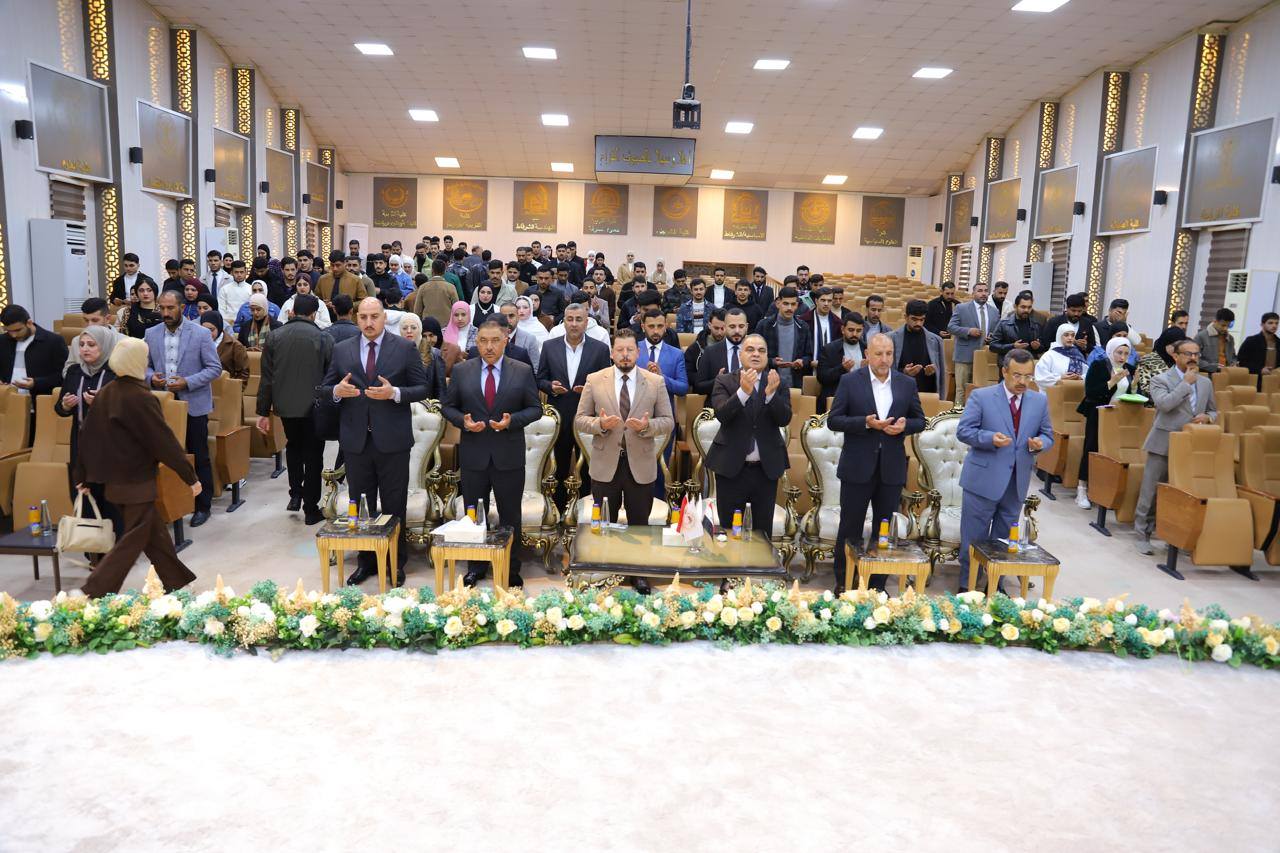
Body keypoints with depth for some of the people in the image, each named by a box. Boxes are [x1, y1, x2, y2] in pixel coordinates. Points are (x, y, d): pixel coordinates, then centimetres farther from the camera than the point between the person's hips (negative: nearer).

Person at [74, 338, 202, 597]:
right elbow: (164, 440, -18)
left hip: (115, 479, 8)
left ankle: (176, 581, 28)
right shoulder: (140, 398, -19)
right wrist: (191, 476, -13)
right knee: (132, 542, 1)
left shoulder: (105, 394, 3)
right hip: (137, 481, -8)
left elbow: (87, 435, 8)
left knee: (155, 533, 18)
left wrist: (82, 476, 16)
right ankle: (92, 594, -3)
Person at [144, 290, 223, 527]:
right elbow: (146, 364, 15)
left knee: (199, 458, 4)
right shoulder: (151, 334, 6)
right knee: (167, 456, 8)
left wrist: (187, 382, -17)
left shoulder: (201, 334, -6)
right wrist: (151, 377, -8)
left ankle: (202, 506, 15)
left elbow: (215, 368, -6)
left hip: (193, 404, -3)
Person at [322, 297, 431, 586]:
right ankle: (366, 560, 26)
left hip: (392, 440, -3)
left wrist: (395, 393, -21)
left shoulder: (405, 348, -2)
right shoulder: (342, 350, 7)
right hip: (355, 440, 3)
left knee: (394, 505, 7)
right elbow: (323, 389, 9)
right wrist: (337, 391, -14)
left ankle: (396, 562, 20)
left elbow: (422, 389, -3)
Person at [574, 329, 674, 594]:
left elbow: (668, 421, 1)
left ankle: (639, 574, 27)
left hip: (641, 465, 0)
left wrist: (647, 426, -19)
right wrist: (600, 424, -20)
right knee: (604, 524, 11)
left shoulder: (655, 382, 0)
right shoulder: (595, 381, 0)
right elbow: (579, 420, 1)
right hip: (605, 465, 0)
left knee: (639, 523, 12)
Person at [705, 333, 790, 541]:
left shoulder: (777, 382, 3)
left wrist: (771, 393, -25)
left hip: (766, 468, 2)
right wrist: (743, 391, -32)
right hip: (731, 468, -1)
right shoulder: (724, 381, -1)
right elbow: (721, 414, -17)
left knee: (763, 532, 11)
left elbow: (784, 419, -8)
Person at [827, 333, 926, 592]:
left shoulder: (907, 384, 5)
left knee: (883, 530, 11)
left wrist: (905, 425, -12)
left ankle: (877, 586, 22)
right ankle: (843, 584, 20)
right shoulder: (850, 381, -3)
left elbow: (920, 420, 11)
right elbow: (833, 420, -6)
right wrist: (866, 423, -19)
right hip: (857, 467, -2)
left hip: (892, 469, 3)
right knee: (850, 529, 6)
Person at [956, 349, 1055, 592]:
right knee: (974, 538, 4)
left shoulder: (1040, 401, 7)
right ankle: (967, 586, 16)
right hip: (983, 480, -4)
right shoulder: (981, 396, -5)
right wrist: (991, 438, -25)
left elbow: (1047, 435, 12)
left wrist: (1040, 443, -12)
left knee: (1003, 540, 14)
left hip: (1017, 483, 4)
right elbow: (963, 431, -8)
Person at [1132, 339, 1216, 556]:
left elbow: (1214, 412, 22)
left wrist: (1207, 417, -2)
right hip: (1163, 446, -4)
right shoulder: (1160, 380, -3)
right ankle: (1143, 535, 8)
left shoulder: (1206, 382, 14)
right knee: (1151, 492, -2)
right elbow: (1164, 404, -21)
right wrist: (1186, 382, -14)